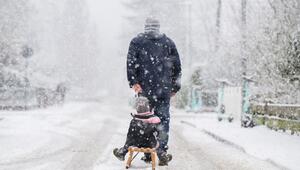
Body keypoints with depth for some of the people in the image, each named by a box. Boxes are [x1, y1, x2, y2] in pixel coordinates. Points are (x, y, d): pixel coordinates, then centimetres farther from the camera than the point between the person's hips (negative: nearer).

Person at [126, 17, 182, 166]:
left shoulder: (137, 41, 7)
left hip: (144, 88, 0)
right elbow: (177, 66, 11)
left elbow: (131, 62, -6)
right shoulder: (168, 42, 12)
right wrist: (175, 87, 16)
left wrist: (133, 82, -10)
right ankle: (162, 149, -12)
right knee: (163, 118, 3)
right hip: (164, 89, 1)